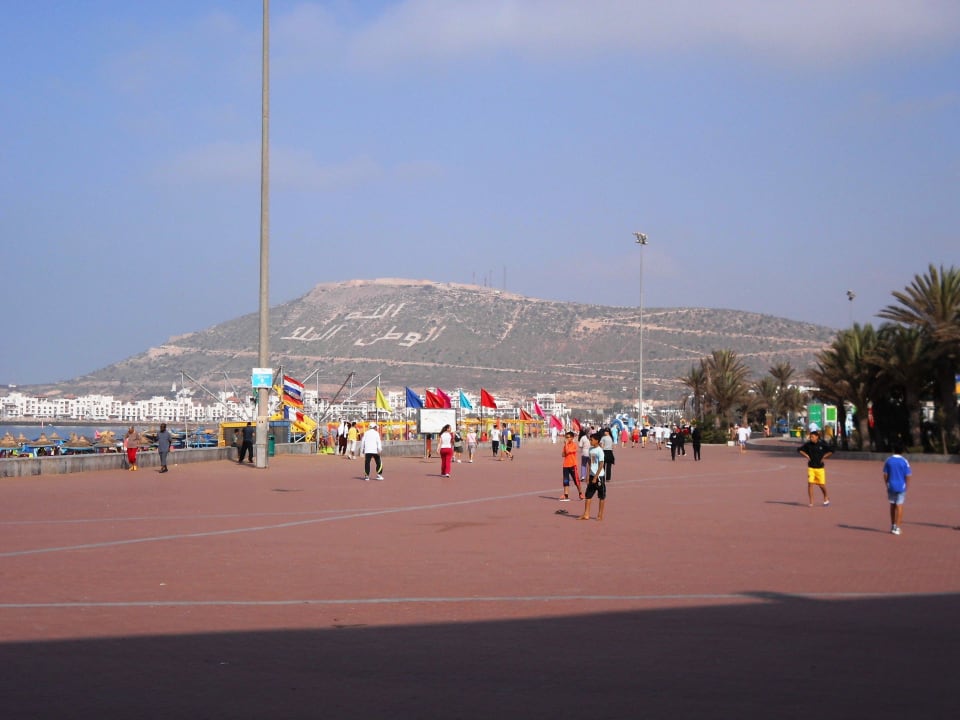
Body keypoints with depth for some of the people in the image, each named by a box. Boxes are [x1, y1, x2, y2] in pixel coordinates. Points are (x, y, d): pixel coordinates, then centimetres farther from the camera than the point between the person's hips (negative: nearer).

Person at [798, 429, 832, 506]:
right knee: (810, 483, -8)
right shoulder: (808, 444, -3)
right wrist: (806, 455, 0)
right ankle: (811, 502, -1)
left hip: (820, 468, -1)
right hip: (811, 467, 1)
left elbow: (831, 451, 5)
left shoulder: (822, 444, -6)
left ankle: (826, 497, 32)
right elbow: (799, 449, 9)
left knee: (821, 485, 2)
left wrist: (824, 457, -2)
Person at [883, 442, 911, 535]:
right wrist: (907, 486, 2)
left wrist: (887, 485, 11)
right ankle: (896, 527, -6)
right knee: (899, 506, 0)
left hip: (891, 486, 3)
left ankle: (893, 526, 24)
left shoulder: (888, 460, 0)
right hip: (901, 486, -3)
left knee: (892, 505, 15)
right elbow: (908, 476, -9)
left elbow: (885, 474, 2)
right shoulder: (904, 461, -8)